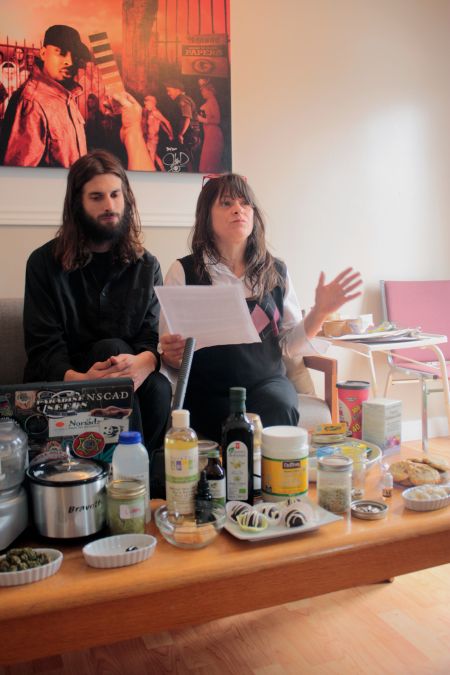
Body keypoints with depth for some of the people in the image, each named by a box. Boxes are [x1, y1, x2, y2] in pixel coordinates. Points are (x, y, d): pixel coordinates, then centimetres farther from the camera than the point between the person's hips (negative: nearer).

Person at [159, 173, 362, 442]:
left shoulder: (276, 271, 8)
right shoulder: (184, 272, -1)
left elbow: (290, 343, 8)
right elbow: (171, 353, 1)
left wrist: (320, 312, -7)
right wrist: (171, 354, -22)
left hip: (267, 382, 3)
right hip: (209, 391, -2)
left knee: (280, 410, -30)